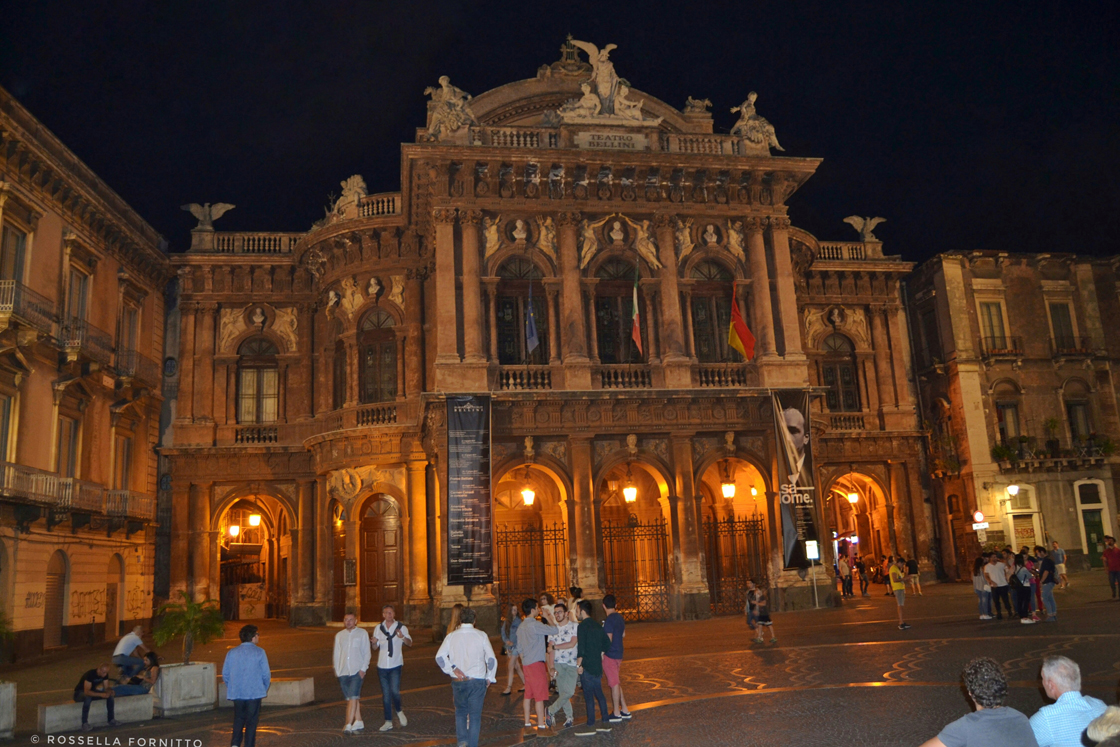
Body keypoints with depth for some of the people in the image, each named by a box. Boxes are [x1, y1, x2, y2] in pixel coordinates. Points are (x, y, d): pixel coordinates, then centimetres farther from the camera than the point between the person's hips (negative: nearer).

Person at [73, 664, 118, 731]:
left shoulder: (105, 674, -10)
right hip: (79, 693, -6)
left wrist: (109, 691, -30)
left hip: (92, 692, 6)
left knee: (110, 694, -15)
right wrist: (101, 694, -46)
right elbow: (86, 691, -38)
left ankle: (111, 720, -10)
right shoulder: (90, 674, -31)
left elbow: (106, 688, -6)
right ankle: (84, 724, -36)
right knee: (88, 697, -40)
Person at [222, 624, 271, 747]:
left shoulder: (232, 652, 2)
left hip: (236, 693, 3)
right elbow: (266, 674, -6)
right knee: (251, 721, 7)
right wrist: (265, 689, 10)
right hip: (255, 693, -3)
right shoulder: (259, 652, -8)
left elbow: (225, 674, 5)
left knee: (238, 718, 18)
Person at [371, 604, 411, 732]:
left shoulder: (401, 627, 0)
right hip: (382, 665, 3)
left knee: (394, 690, -16)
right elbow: (375, 647, 14)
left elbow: (410, 643, 1)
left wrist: (402, 637, -20)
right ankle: (388, 721, 16)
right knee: (386, 694, 7)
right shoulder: (378, 628, 9)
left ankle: (398, 711, 13)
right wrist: (374, 642, -11)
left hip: (396, 665, -3)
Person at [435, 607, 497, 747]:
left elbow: (439, 657, -9)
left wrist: (452, 669, -5)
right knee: (475, 715, 8)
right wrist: (489, 678, 8)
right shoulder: (481, 636, -2)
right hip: (477, 681, -2)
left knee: (460, 711, 20)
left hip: (458, 681, 2)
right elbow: (491, 659, -2)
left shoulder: (451, 636, 1)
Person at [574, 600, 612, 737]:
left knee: (589, 696, -2)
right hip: (597, 666, 8)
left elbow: (581, 648, -19)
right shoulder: (597, 625, 12)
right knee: (599, 694, 14)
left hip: (587, 666, -8)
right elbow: (606, 643, 15)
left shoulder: (582, 626, -14)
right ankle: (605, 723, 19)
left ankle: (590, 726, 2)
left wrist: (579, 665, -13)